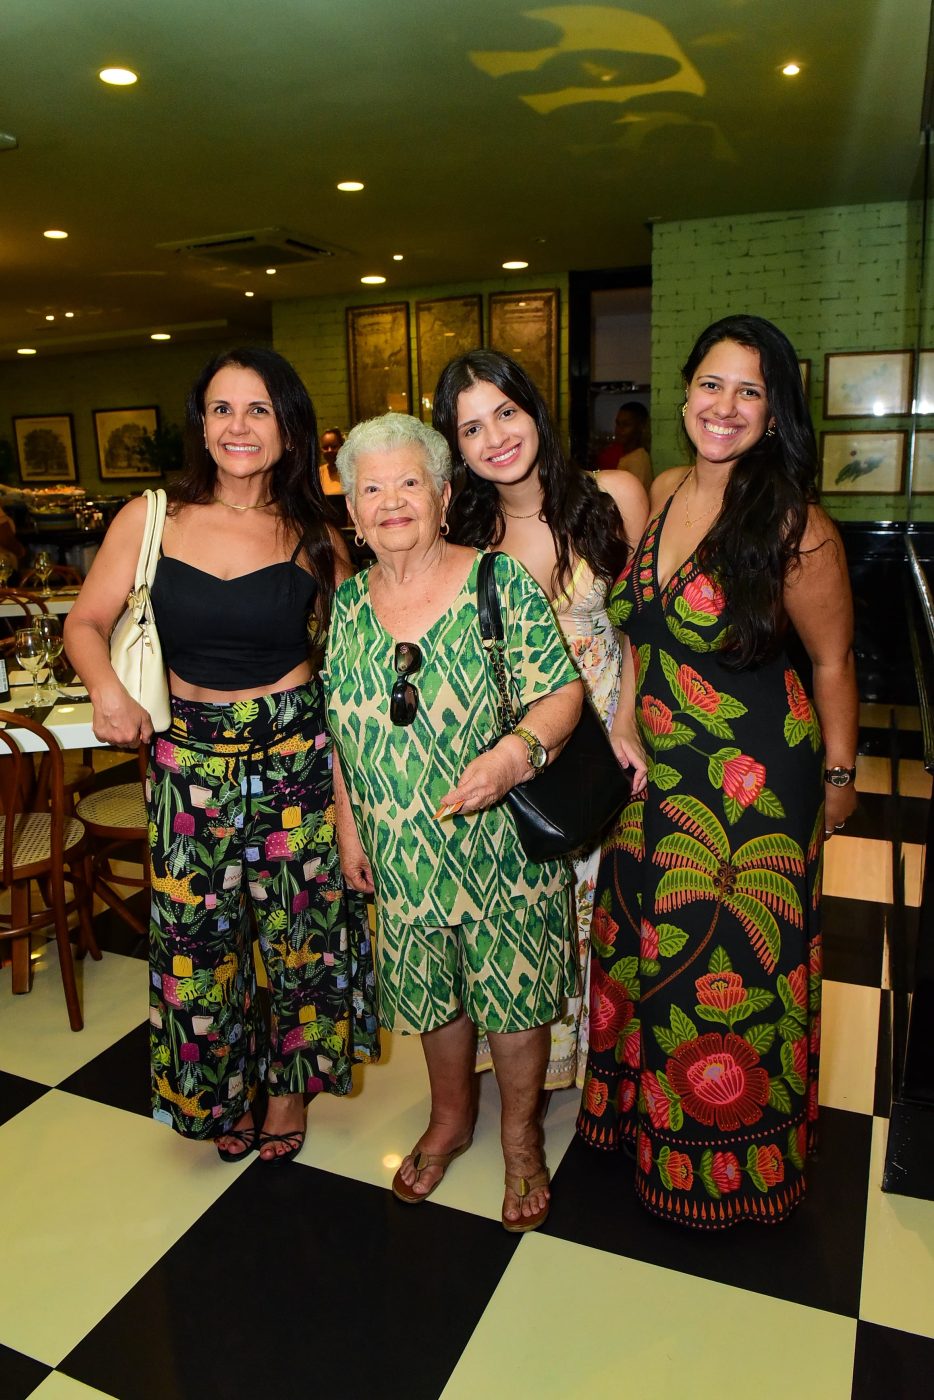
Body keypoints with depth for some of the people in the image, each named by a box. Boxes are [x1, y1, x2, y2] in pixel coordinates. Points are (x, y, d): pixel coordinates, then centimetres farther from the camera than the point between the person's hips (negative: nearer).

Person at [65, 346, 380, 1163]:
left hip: (297, 750, 0)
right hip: (189, 755, 1)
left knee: (300, 925, 10)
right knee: (198, 935, 10)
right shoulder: (150, 520, -2)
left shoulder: (314, 538, -1)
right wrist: (107, 688, -17)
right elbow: (86, 622, 3)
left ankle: (291, 1084, 38)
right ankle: (220, 1094, 39)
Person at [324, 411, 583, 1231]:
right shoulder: (349, 602, 2)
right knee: (432, 992, 20)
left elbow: (562, 694, -13)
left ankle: (521, 1138, 38)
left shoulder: (500, 580, -11)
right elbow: (343, 730, 9)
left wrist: (517, 751, -32)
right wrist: (348, 829, 7)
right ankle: (450, 1119, 46)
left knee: (514, 991, 12)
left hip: (503, 846, -3)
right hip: (405, 853, 4)